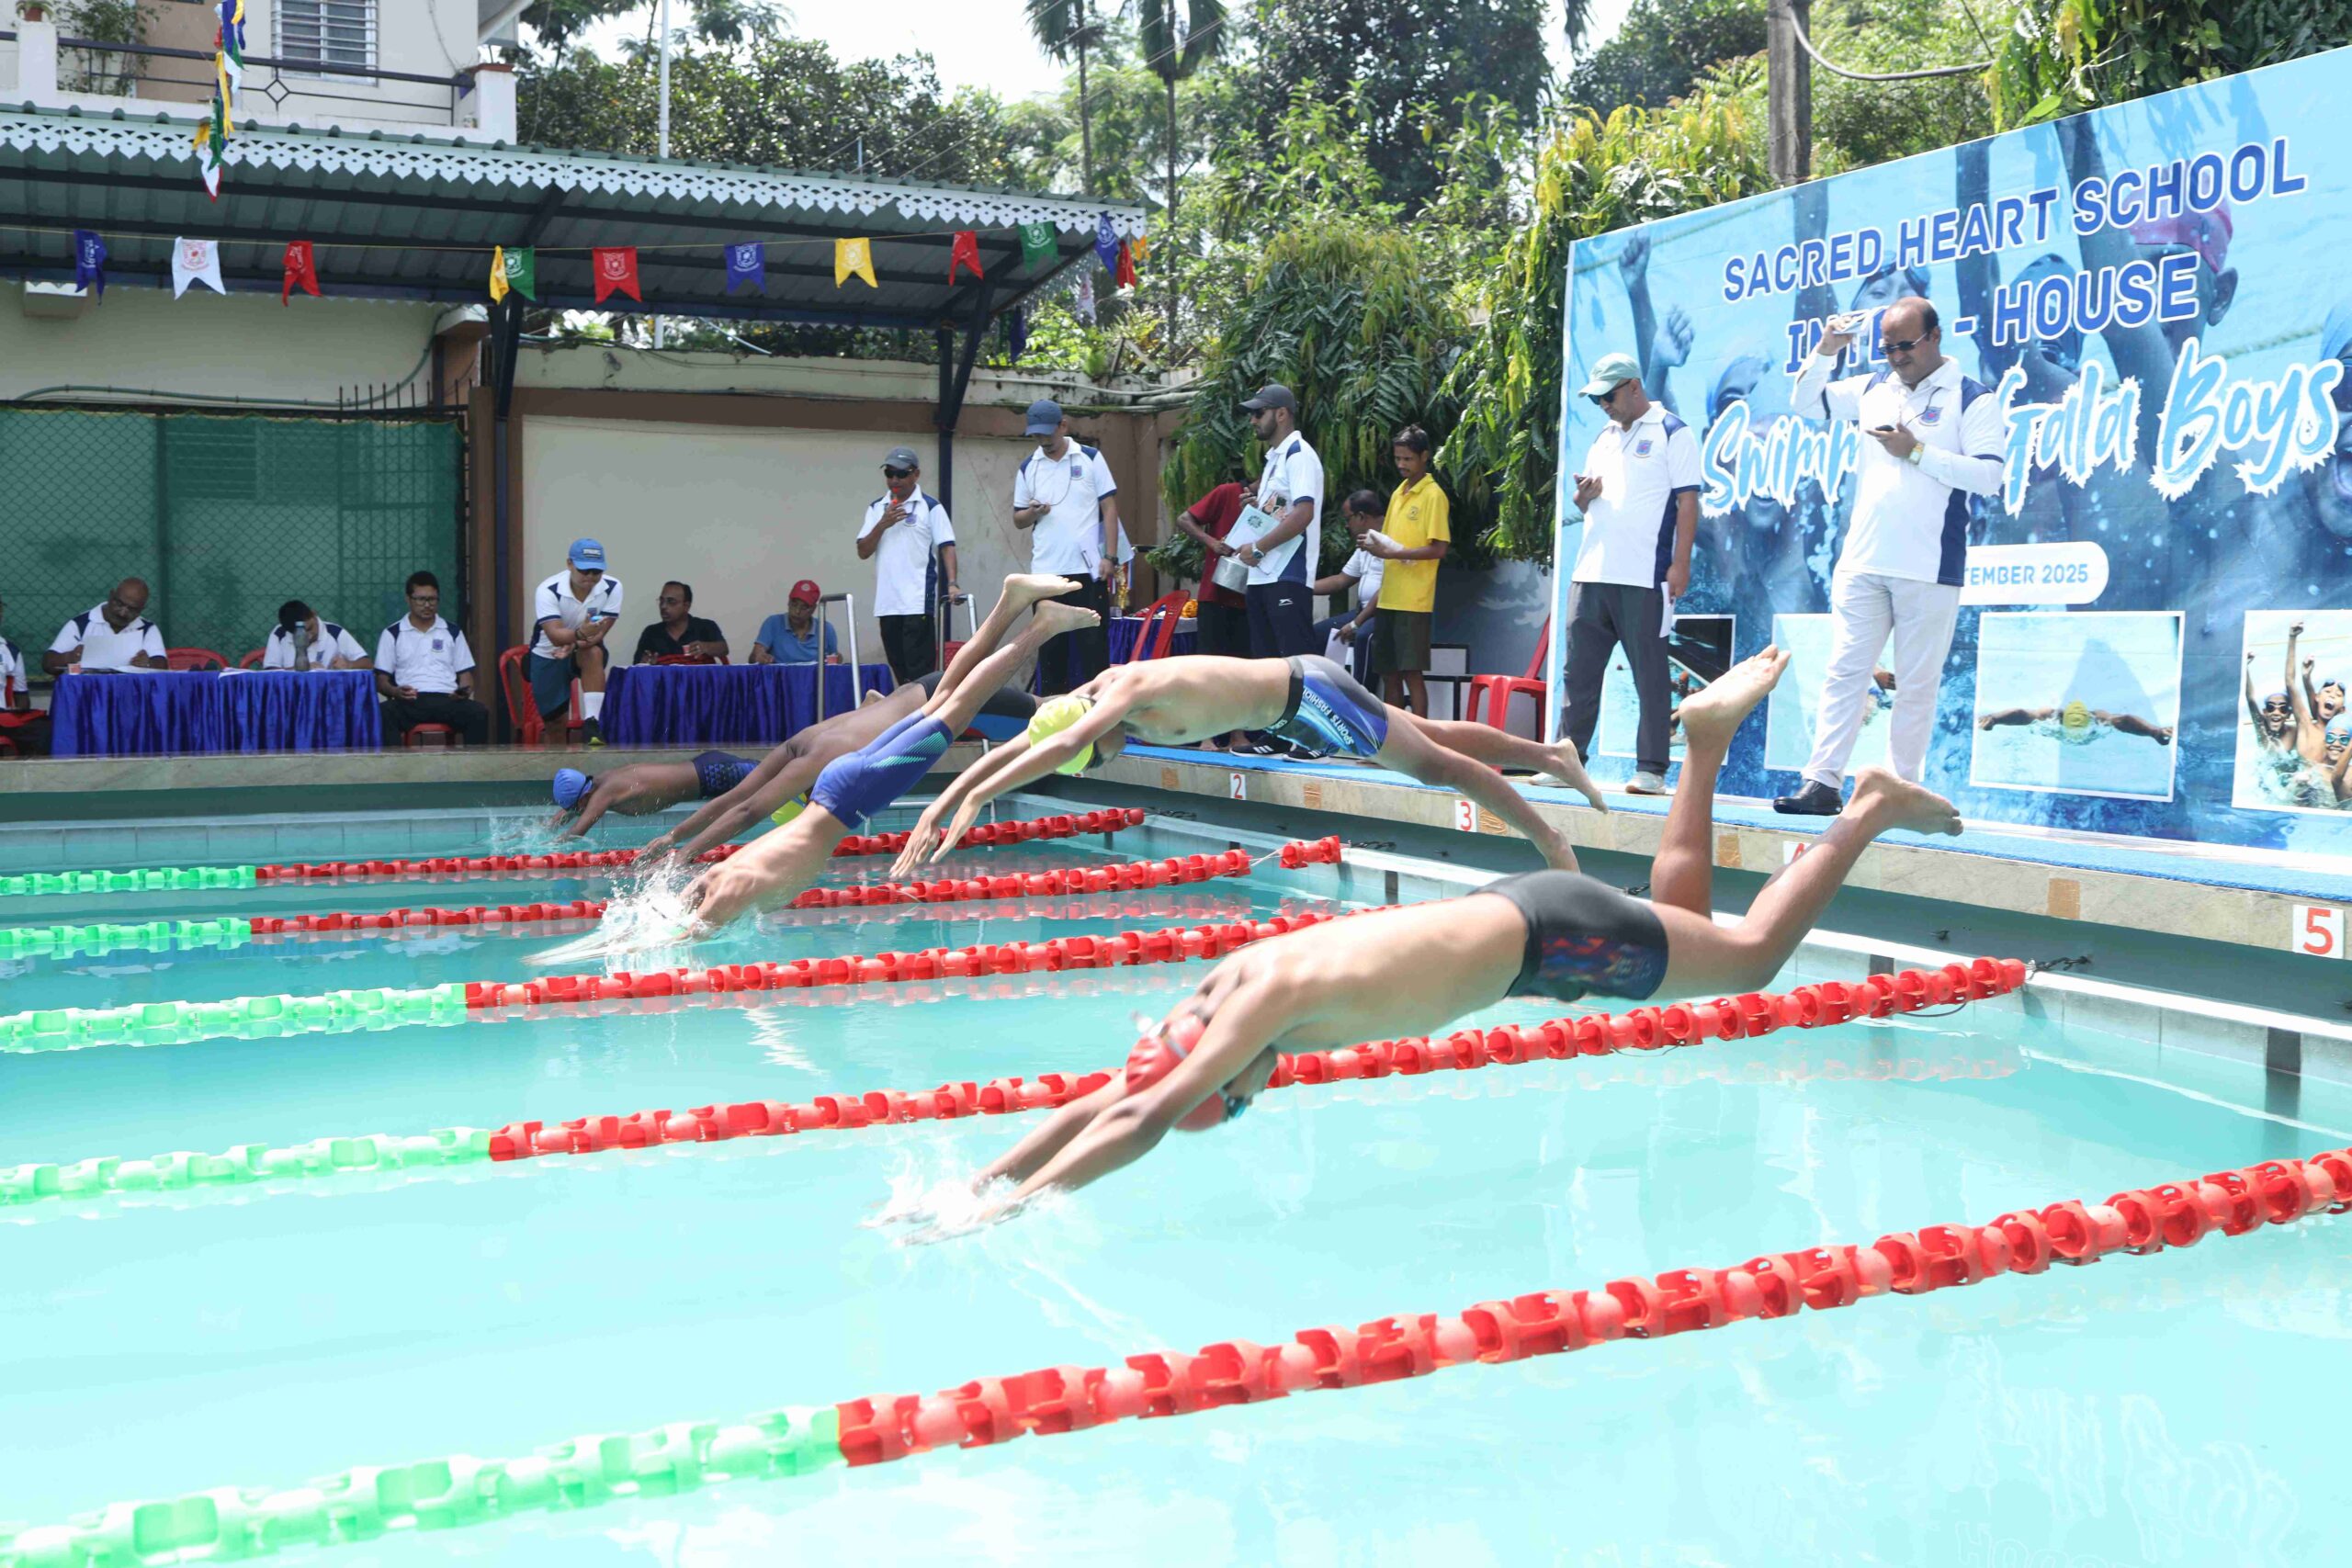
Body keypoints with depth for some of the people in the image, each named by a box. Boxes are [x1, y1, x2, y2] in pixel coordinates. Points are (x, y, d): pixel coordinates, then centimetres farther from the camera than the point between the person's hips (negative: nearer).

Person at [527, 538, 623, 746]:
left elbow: (600, 633, -18)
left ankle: (592, 722, -35)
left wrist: (574, 645, -36)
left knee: (594, 654, -35)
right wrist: (581, 633, -57)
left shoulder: (612, 587, -20)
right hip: (548, 655, 0)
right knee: (554, 718, -1)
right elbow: (555, 636, -37)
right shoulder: (548, 590, -26)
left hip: (583, 651, 0)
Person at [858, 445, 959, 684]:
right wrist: (883, 524, -7)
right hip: (887, 603, 5)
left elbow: (947, 547, -6)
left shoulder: (930, 508, 0)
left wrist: (952, 583, -19)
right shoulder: (876, 508, 13)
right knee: (900, 671, 9)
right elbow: (863, 552, 8)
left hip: (918, 603, -5)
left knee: (920, 671, -7)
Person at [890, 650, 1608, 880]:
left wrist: (975, 800, -51)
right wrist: (936, 808, -11)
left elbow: (1058, 745, -47)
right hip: (1294, 700, 8)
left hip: (1307, 695, -8)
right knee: (1432, 738, 19)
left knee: (1434, 762, 1)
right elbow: (1007, 749, -3)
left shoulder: (1125, 693, -29)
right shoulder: (1091, 697, -5)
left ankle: (1547, 835, 13)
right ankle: (1550, 755, 34)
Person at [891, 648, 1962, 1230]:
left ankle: (1867, 809, 26)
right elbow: (1110, 1099, -5)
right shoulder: (1236, 979, -10)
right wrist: (976, 1179, -13)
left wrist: (1007, 1209, -40)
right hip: (1509, 914, 7)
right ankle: (1706, 738, 33)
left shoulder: (1274, 998, -32)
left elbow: (1141, 1122, -39)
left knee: (1752, 956, 13)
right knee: (1681, 912, 31)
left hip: (1551, 938, -7)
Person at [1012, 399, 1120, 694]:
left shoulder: (1090, 458, 2)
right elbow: (1018, 519, 15)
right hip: (1045, 572, 3)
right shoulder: (1028, 468, 10)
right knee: (1050, 646, 5)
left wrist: (1110, 557, -8)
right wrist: (1032, 513, -9)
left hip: (1088, 569, -3)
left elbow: (1110, 509, 0)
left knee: (1094, 642, -2)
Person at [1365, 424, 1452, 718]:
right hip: (1389, 597, 8)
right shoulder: (1397, 493, 17)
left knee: (1412, 672, -8)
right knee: (1388, 671, 10)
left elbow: (1439, 549, -13)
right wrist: (1376, 544, -1)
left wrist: (1393, 552, -19)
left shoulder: (1433, 496, -7)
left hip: (1414, 601, -8)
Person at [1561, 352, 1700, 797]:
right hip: (1591, 573, 7)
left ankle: (1651, 770, 1)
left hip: (1643, 577, -7)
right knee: (1578, 672, 6)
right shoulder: (1603, 438, 20)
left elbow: (1687, 502, -6)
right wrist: (1584, 494, 2)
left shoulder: (1672, 434, 0)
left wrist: (1680, 564, -14)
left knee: (1650, 676, -2)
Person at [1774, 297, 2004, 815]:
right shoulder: (1872, 389, 14)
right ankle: (1822, 783, -2)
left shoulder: (1972, 399, -1)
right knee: (1844, 672, -1)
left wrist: (1916, 451, -13)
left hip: (1928, 569, -4)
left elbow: (1989, 476, -10)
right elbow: (1805, 403, 20)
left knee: (1917, 685, 1)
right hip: (1862, 561, 5)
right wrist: (1824, 352, 4)